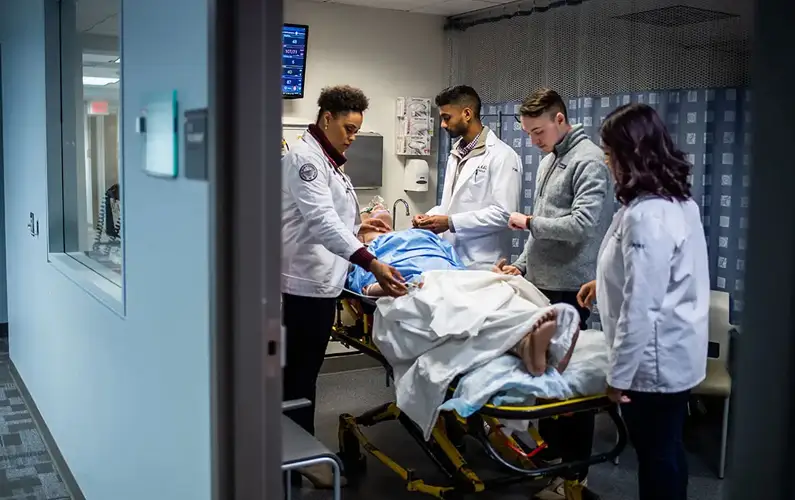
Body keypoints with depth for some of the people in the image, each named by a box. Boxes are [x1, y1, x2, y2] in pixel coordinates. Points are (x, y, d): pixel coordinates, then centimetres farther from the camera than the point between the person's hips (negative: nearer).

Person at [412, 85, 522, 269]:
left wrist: (451, 222, -19)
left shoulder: (502, 156, -10)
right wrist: (430, 216, 4)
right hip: (449, 260, 7)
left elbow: (504, 213, -19)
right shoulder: (456, 154, 15)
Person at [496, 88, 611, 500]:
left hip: (568, 288, -9)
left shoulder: (588, 161, -12)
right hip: (540, 283, 9)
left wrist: (528, 221, -11)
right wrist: (521, 264, 12)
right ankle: (550, 454, 28)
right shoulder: (548, 160, 17)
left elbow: (582, 224, -22)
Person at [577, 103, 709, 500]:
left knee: (656, 454, 8)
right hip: (675, 354, 9)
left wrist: (619, 374, -19)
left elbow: (641, 307, -26)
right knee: (665, 449, 22)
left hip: (654, 360, -9)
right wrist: (606, 281, 26)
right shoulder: (678, 200, 6)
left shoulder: (645, 216, -25)